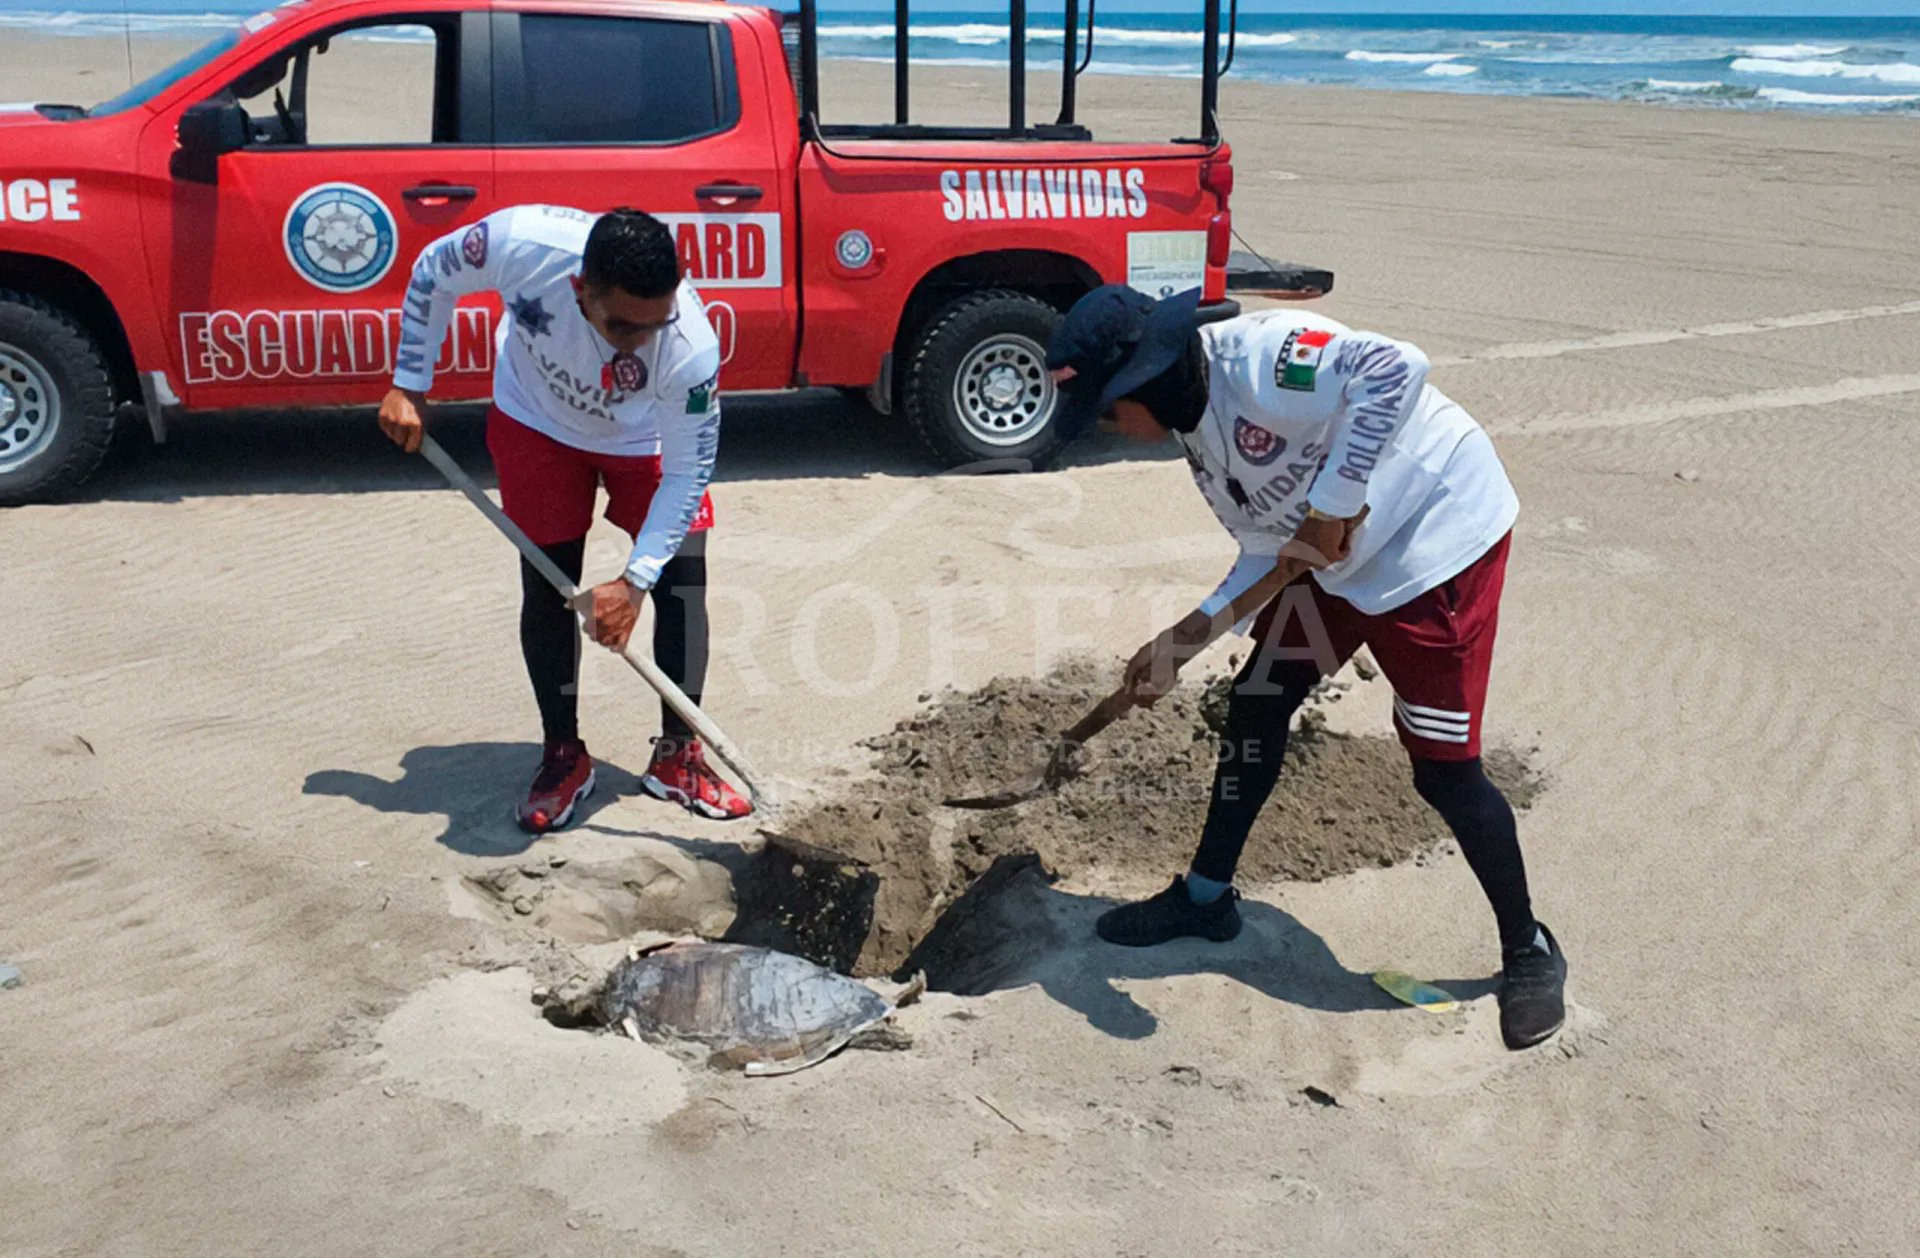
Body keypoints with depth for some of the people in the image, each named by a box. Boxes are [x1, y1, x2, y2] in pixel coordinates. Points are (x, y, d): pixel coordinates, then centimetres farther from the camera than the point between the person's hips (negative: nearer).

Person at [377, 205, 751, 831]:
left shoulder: (691, 346, -40)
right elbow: (432, 273, -15)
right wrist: (409, 386, -12)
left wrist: (634, 581, -31)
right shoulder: (522, 243, -39)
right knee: (546, 588, -1)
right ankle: (563, 755, 16)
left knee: (683, 584, -7)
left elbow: (688, 473, -27)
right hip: (538, 421, 1)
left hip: (645, 437, 0)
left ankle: (678, 754, 12)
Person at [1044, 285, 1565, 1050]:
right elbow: (1269, 557, 8)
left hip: (1438, 533, -9)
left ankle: (1528, 952, 16)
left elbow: (1395, 369, -39)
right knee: (1255, 704, 11)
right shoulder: (1196, 428, 4)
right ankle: (1207, 896, 29)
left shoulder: (1255, 356, -25)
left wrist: (1331, 506, -34)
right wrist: (1185, 641, 1)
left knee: (1443, 766, -6)